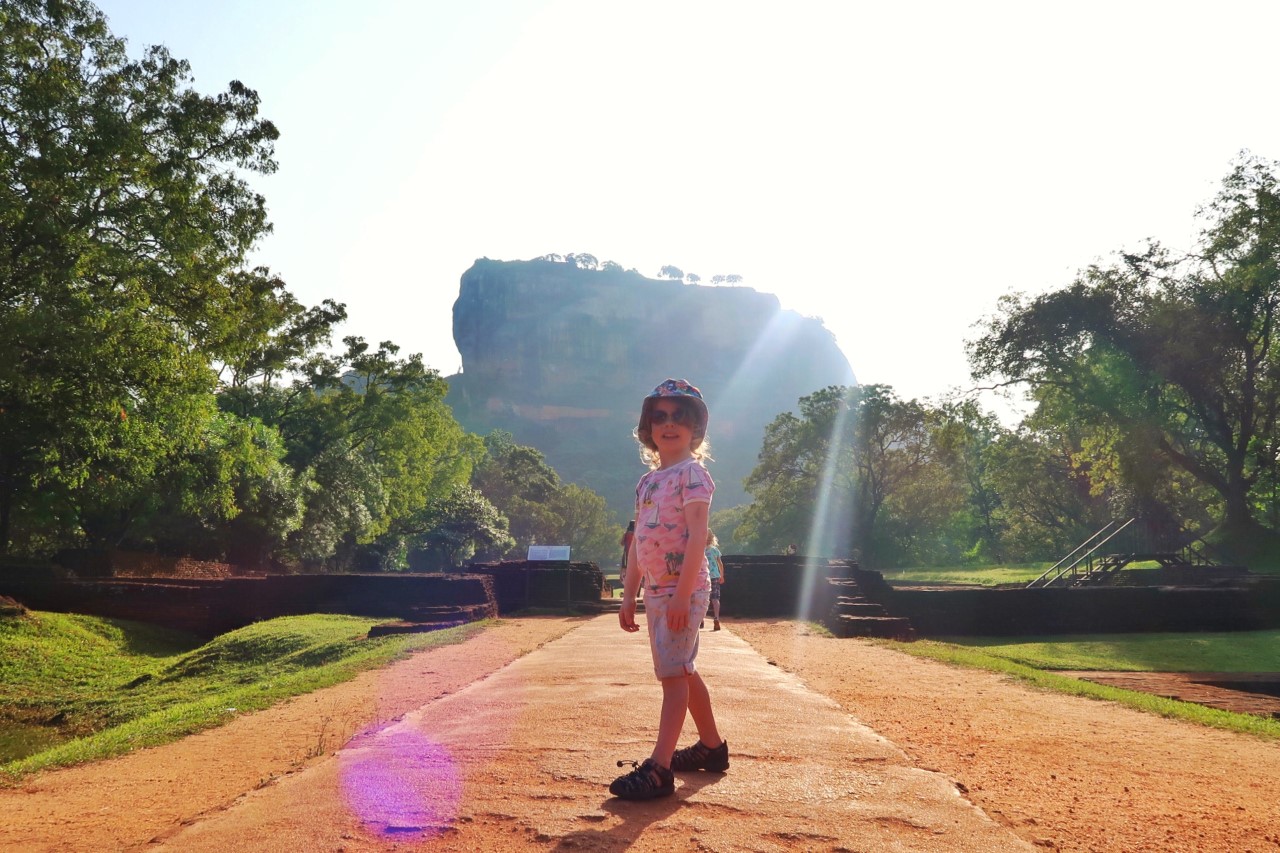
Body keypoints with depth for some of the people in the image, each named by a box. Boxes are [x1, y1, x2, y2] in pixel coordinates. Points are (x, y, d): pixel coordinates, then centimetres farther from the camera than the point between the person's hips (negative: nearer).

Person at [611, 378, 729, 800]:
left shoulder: (691, 473, -8)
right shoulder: (648, 480, 16)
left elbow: (697, 536, -17)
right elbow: (638, 542, 17)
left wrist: (682, 594, -24)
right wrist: (628, 595, 14)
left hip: (684, 589, -9)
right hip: (655, 590, 9)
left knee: (674, 673, -10)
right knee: (683, 671, 16)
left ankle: (659, 769, -11)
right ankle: (712, 747, 31)